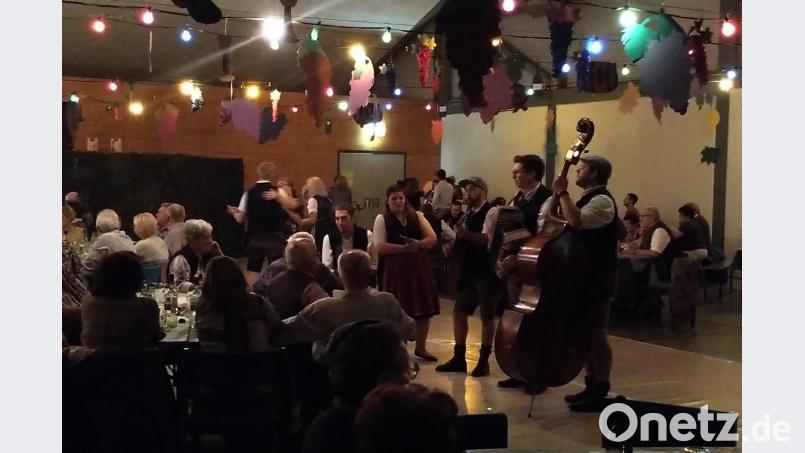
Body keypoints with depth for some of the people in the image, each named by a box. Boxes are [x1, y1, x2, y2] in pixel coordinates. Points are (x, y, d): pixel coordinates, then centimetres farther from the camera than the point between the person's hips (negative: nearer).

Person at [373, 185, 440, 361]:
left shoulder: (417, 216, 10)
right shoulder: (382, 219, -1)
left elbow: (433, 238, 4)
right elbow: (379, 247, -12)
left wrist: (418, 244, -17)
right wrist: (404, 248, -18)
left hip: (418, 267, 4)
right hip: (394, 269, -4)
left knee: (424, 308, 5)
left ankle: (421, 348, 20)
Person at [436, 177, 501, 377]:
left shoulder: (491, 212, -11)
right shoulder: (470, 214, 14)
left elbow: (487, 239, -26)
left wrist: (465, 233, -38)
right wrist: (457, 239, -2)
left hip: (488, 270, -8)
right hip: (470, 270, 8)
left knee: (487, 316, 1)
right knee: (459, 311, 8)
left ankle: (484, 361, 10)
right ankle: (459, 358, 16)